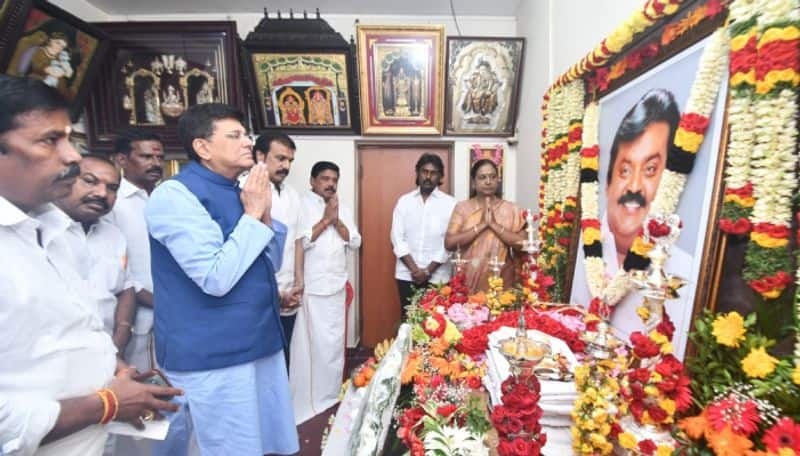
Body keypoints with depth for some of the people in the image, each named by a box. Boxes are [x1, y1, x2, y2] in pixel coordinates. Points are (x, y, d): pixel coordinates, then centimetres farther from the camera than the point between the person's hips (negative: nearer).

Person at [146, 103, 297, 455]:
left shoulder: (237, 192, 9)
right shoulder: (174, 195, -15)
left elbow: (271, 262, 11)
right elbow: (216, 279, -24)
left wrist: (264, 216, -5)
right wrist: (252, 215, -16)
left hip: (260, 341, 8)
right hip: (212, 356, -7)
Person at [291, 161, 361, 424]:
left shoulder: (343, 209, 12)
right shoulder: (301, 205, -5)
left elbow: (355, 242, 5)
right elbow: (300, 242, -16)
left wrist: (336, 221, -7)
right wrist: (325, 220, -12)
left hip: (336, 286, 5)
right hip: (309, 287, -5)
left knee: (334, 343, 13)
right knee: (308, 344, 2)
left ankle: (330, 396, 30)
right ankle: (304, 401, 18)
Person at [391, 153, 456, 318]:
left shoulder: (450, 203, 0)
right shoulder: (404, 201, 5)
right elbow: (397, 238, 0)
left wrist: (428, 270, -9)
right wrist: (414, 269, -9)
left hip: (437, 276, -1)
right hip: (406, 274, 2)